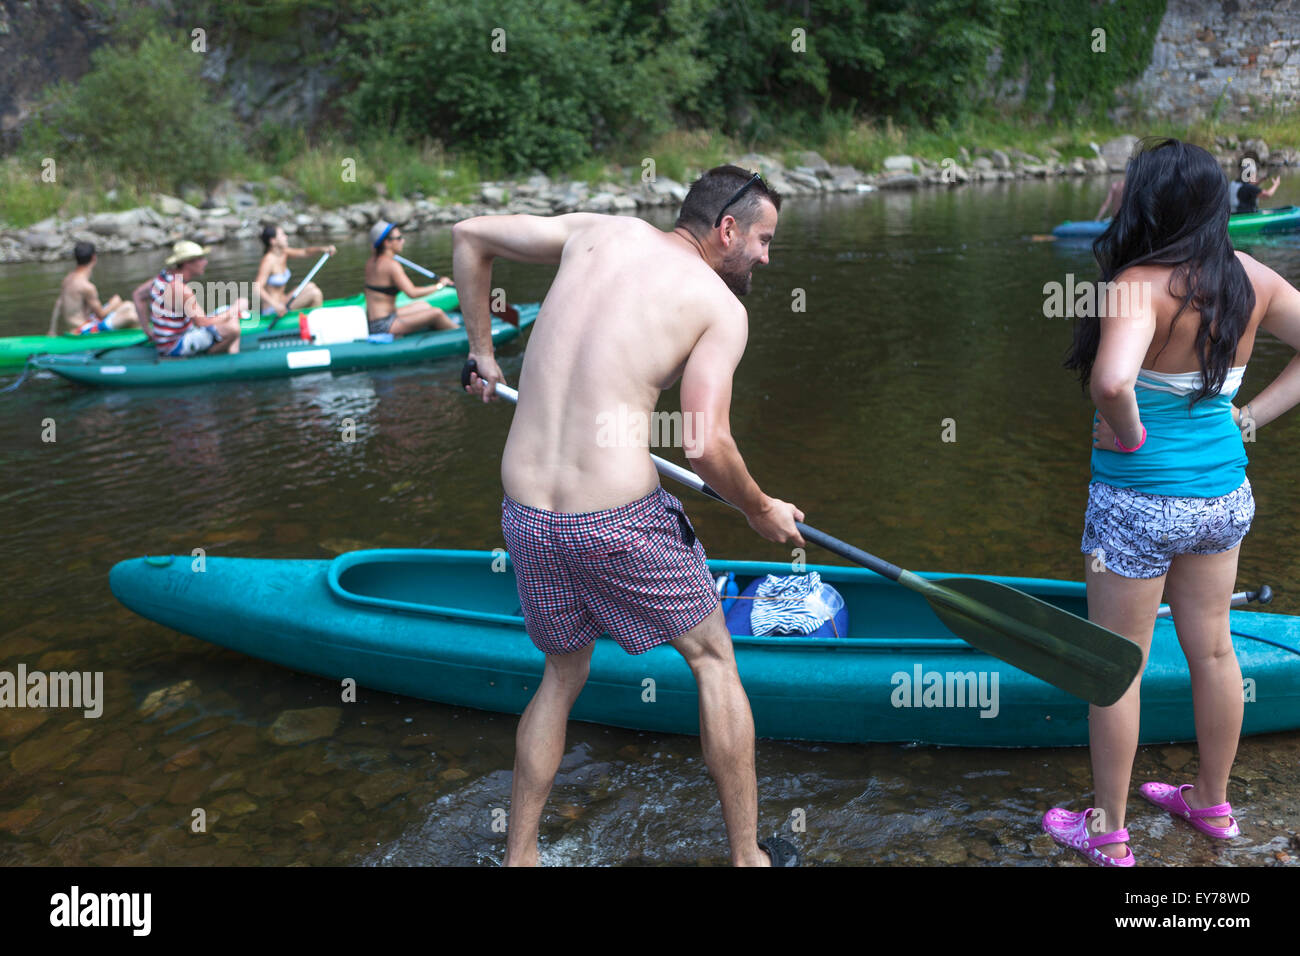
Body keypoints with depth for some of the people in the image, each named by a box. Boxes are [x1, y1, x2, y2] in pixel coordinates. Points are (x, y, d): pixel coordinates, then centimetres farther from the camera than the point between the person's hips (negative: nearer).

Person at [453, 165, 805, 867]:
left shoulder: (601, 231, 13)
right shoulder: (721, 306, -2)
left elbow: (467, 236, 20)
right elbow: (705, 446, -13)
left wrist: (482, 352, 28)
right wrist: (762, 511, 6)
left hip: (525, 516, 6)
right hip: (620, 519, -5)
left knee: (562, 676, 27)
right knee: (713, 660, 18)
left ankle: (517, 855, 35)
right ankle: (749, 856, 30)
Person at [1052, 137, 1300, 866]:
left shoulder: (1141, 286, -23)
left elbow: (1111, 380, -41)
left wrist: (1127, 432, -21)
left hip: (1141, 503, -7)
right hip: (1225, 496, 7)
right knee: (1213, 651, 21)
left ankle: (1108, 834, 24)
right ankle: (1213, 803, 41)